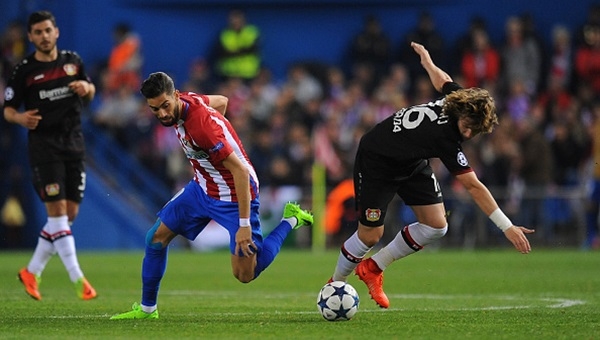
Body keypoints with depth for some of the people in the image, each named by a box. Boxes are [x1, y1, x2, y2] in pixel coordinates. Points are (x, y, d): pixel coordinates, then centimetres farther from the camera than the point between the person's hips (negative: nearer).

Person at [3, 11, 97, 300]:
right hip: (43, 145, -5)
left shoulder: (72, 61, 6)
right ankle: (77, 279, -13)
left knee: (70, 213, 4)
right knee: (57, 209, -13)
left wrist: (86, 88, -4)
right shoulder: (24, 70, -4)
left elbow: (90, 93, 19)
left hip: (74, 145, 5)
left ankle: (32, 272, 16)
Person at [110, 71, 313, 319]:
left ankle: (290, 220, 12)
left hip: (234, 196, -9)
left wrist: (244, 225, -32)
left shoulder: (202, 124, -34)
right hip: (202, 188, 9)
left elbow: (241, 171, -33)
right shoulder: (185, 101, -8)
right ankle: (147, 308, 22)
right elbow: (221, 101, 14)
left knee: (245, 275, -6)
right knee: (156, 238, 7)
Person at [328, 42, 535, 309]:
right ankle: (335, 285, 22)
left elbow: (440, 77, 3)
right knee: (370, 235, -6)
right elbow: (474, 187, -41)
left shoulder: (460, 99, -21)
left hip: (411, 163, 8)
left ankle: (373, 268, 13)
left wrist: (426, 59, 27)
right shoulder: (446, 140, -40)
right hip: (376, 162, -8)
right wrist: (507, 227, -41)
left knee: (436, 225, -3)